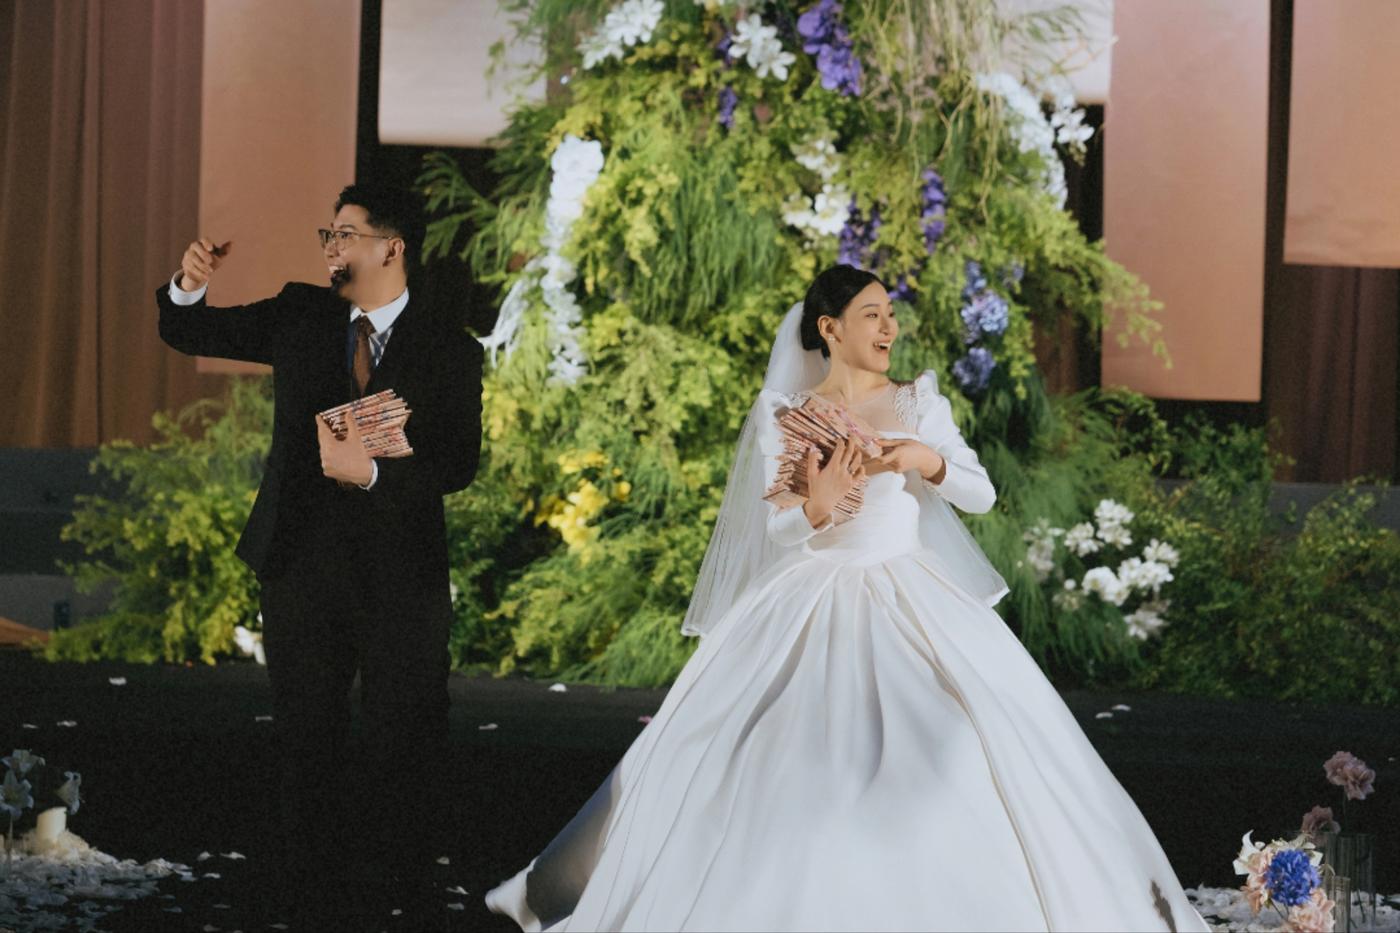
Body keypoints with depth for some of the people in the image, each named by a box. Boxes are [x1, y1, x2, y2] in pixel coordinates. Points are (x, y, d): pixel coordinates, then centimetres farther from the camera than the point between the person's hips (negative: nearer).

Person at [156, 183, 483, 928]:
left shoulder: (447, 347, -4)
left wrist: (372, 472, -23)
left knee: (404, 749, 6)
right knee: (309, 748, 9)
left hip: (400, 575, -2)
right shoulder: (299, 316, 5)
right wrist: (189, 284, -11)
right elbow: (188, 334, 11)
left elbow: (458, 464, -10)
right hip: (301, 565, 3)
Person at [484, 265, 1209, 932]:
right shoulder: (782, 415, 1)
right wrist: (818, 506, -26)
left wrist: (929, 459, -19)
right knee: (780, 766, -9)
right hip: (811, 610, -1)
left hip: (913, 603, 1)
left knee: (971, 750, -12)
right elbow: (778, 534, -4)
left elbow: (981, 494, 1)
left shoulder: (918, 403, 6)